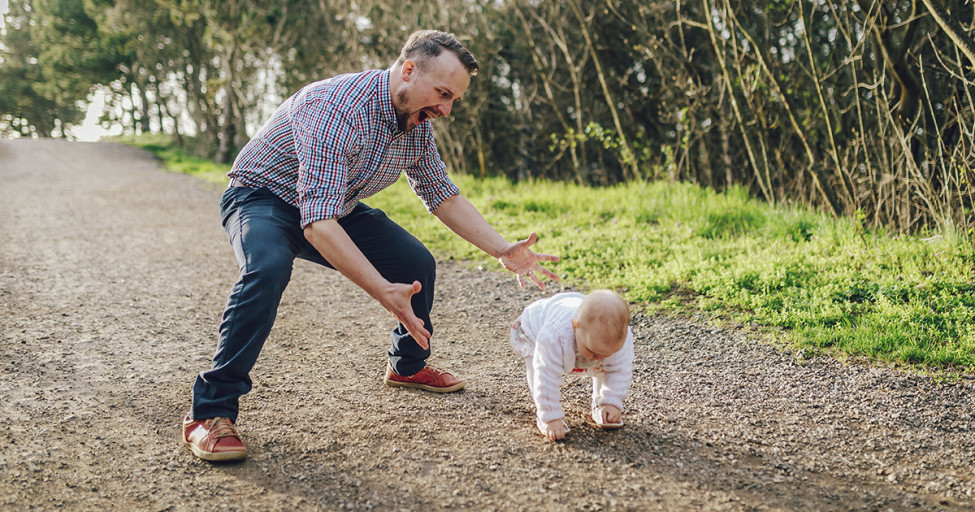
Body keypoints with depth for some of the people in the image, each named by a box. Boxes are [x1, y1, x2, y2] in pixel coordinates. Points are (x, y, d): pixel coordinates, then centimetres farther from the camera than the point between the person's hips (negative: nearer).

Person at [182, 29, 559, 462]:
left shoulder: (418, 123, -9)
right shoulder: (336, 110, -36)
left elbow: (443, 196, 5)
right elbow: (318, 224, -43)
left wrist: (503, 250, -6)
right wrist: (384, 292, -49)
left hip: (337, 206, 8)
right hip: (264, 197, -7)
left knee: (416, 264, 0)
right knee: (268, 268, -37)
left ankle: (407, 365, 27)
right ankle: (211, 411, -28)